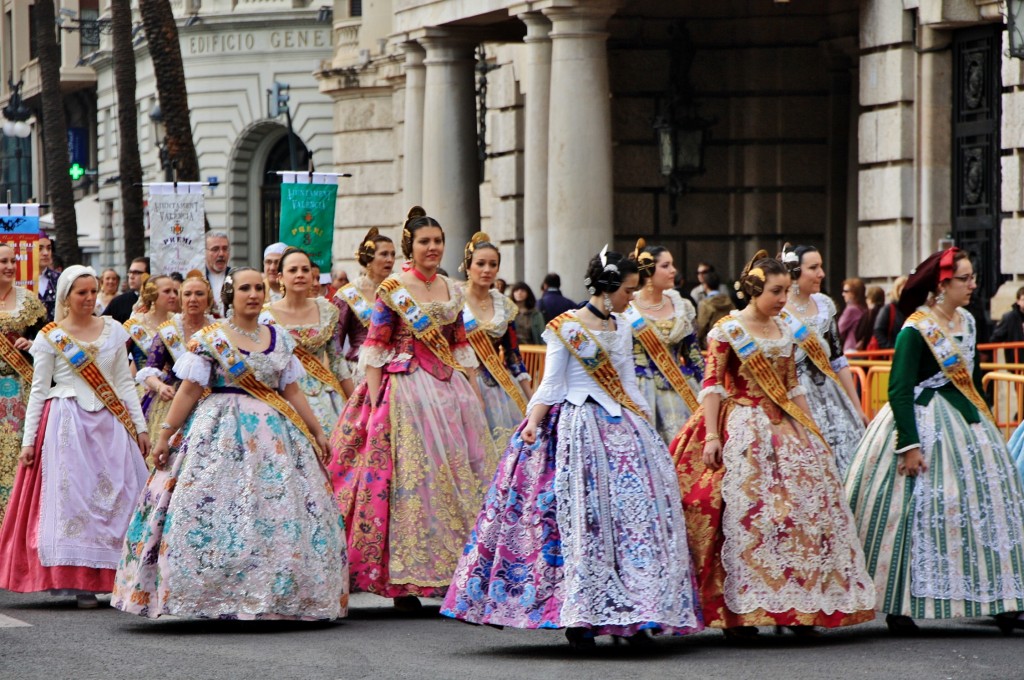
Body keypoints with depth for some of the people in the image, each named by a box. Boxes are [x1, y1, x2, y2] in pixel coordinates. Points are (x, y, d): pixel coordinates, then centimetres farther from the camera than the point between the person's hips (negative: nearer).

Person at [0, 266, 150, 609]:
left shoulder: (113, 331, 10)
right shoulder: (50, 337, 2)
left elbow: (125, 383, 13)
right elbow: (38, 391, 3)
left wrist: (140, 427, 7)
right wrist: (28, 440, -2)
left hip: (110, 425, 3)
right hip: (68, 425, -3)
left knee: (118, 497, -2)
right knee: (72, 497, -7)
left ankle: (120, 577, 2)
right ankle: (81, 582, -5)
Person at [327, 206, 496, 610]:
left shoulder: (451, 290, 12)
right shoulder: (391, 290, -4)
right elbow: (375, 348, -6)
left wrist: (476, 393, 12)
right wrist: (374, 399, -13)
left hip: (451, 390, 6)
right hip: (405, 390, -6)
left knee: (460, 474, 4)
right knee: (409, 475, -7)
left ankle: (460, 570, 9)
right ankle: (404, 579, -5)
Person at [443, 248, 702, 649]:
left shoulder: (622, 329, 14)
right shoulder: (566, 327, -5)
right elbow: (551, 385, -6)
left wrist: (647, 423, 12)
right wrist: (533, 422, -17)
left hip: (620, 427, 6)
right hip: (576, 425, -6)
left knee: (632, 511, -3)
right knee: (581, 516, -11)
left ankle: (631, 615, 0)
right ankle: (578, 617, -7)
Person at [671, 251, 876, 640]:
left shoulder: (784, 331, 13)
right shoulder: (727, 330, -5)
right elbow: (712, 386, -8)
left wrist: (811, 430, 15)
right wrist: (712, 436, -16)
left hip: (785, 428, 6)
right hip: (743, 429, -6)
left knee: (805, 506, 0)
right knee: (746, 512, -11)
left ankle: (800, 607, 6)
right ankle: (740, 611, -7)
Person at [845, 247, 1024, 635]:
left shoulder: (967, 322, 9)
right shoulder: (915, 331, -15)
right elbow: (899, 390, -18)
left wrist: (984, 423, 18)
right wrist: (909, 444, -22)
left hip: (966, 423, 8)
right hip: (925, 424, -8)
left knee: (986, 498, 5)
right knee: (919, 508, -6)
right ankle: (899, 606, 2)